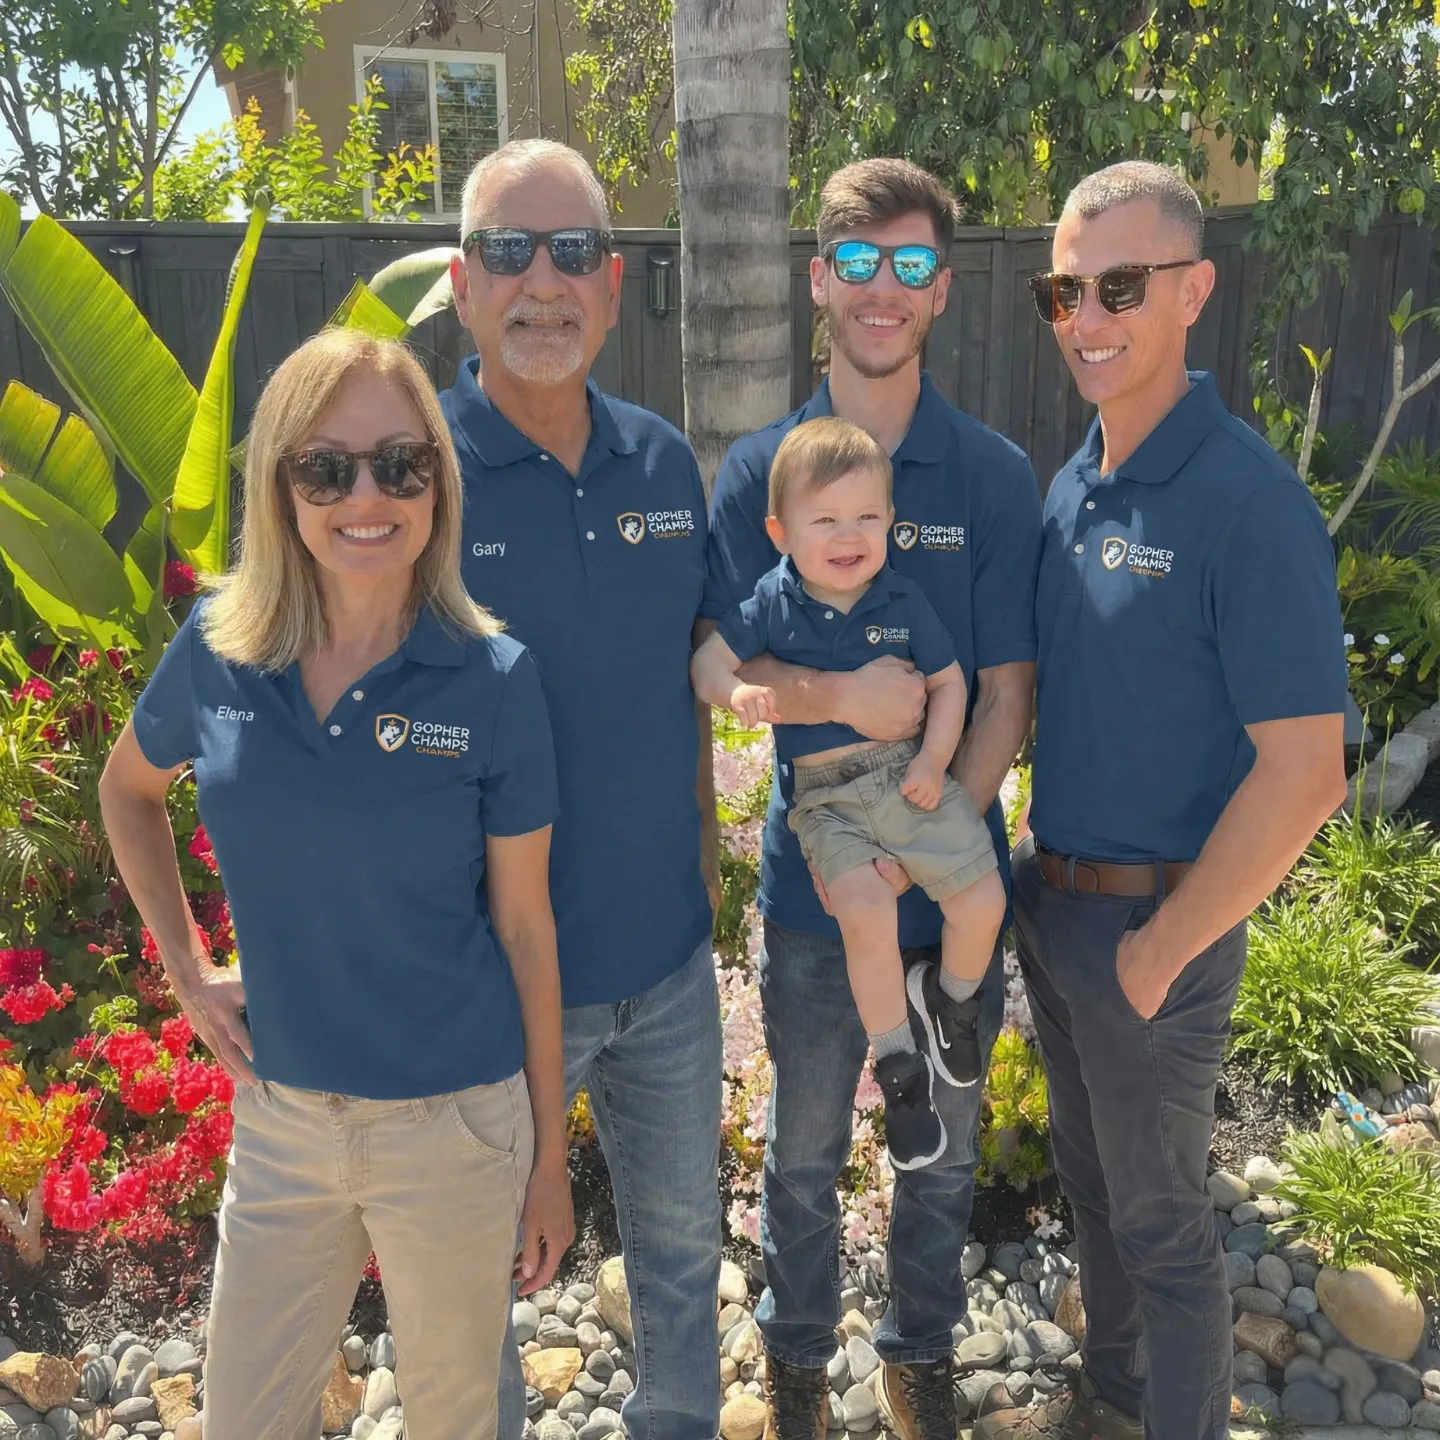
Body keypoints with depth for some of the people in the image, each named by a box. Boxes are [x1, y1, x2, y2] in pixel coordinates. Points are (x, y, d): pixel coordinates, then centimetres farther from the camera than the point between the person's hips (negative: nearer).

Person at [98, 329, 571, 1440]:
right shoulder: (218, 651, -6)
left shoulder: (494, 680, -14)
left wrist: (551, 1156, -2)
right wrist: (186, 966, 7)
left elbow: (526, 928, -8)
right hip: (279, 1117, 3)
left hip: (455, 1127, -2)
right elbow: (128, 791, 15)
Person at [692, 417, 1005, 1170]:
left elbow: (948, 682, 8)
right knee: (865, 910, -25)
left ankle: (951, 996, 27)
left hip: (912, 774, 2)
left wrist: (935, 759, -6)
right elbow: (708, 659, 1)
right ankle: (899, 1066, -2)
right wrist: (736, 692, -22)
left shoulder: (904, 600, 2)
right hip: (827, 795, -2)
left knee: (982, 899, -8)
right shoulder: (772, 604, -1)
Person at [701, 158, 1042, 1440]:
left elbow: (1008, 693, -6)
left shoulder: (996, 476, -5)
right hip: (815, 881, 0)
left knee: (942, 1148, 18)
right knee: (805, 1150, 17)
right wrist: (843, 694, -24)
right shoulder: (757, 472, -4)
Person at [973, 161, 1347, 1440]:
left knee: (1159, 1219, 11)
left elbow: (1303, 774, -22)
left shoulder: (1247, 500, -20)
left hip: (1154, 921, -7)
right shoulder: (1071, 487, 3)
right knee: (1090, 1177, 24)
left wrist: (1159, 950, -16)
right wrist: (1040, 871, 7)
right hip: (1049, 893, 8)